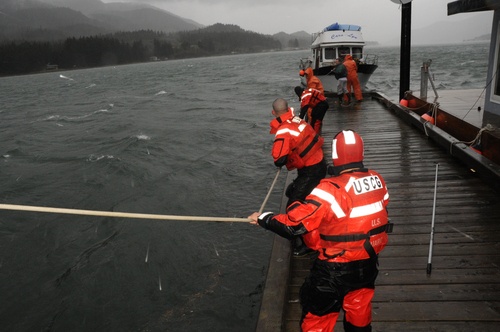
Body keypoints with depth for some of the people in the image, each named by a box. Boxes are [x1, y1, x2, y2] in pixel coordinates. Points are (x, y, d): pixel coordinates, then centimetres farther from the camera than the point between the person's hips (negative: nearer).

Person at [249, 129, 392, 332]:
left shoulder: (331, 190, -27)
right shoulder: (377, 181, -7)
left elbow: (293, 225, -24)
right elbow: (377, 215, 7)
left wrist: (262, 218, -9)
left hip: (336, 270, -6)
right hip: (368, 264, 6)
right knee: (359, 315, 28)